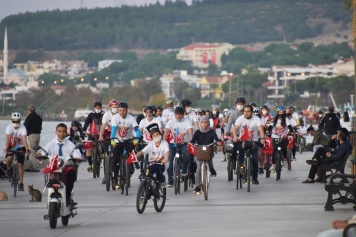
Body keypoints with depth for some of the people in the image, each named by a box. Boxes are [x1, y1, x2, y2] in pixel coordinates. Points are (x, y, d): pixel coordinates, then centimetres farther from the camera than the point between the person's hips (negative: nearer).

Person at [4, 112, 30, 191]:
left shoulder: (23, 128, -21)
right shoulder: (9, 127, -19)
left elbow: (24, 139, -33)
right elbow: (8, 138, -31)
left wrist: (27, 149, -47)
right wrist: (6, 148, -46)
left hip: (20, 147, 0)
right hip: (11, 146, 0)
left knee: (20, 165, -6)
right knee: (9, 158, -28)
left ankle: (21, 184, 0)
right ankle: (9, 169, 6)